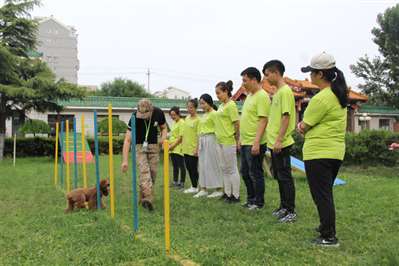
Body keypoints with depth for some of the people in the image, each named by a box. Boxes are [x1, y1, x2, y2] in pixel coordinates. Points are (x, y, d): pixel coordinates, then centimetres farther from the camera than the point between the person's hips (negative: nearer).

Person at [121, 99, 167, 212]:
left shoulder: (158, 113, -16)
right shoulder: (135, 118, -25)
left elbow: (163, 128, 4)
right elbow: (127, 140, -25)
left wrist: (163, 138, -20)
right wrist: (125, 160, -32)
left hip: (153, 146, 3)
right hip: (139, 146, -3)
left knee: (152, 172, -1)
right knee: (144, 170, -20)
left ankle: (143, 198, 14)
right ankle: (148, 198, -26)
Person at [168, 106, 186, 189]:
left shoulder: (181, 123, -10)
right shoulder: (174, 123, 17)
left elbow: (181, 137, -15)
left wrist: (173, 145, -15)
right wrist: (169, 144, 9)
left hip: (179, 147, -8)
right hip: (173, 148, 8)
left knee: (181, 165, -1)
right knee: (175, 166, 12)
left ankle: (182, 183, 5)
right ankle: (175, 182, 19)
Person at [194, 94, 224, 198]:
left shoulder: (214, 114, -8)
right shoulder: (203, 116, 17)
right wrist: (198, 145, 17)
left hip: (211, 140, -8)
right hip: (202, 141, 8)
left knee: (213, 164, -5)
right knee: (203, 165, 8)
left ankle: (219, 189, 3)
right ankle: (203, 189, 14)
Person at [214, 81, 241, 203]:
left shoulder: (231, 105, -12)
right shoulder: (221, 105, 14)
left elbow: (237, 124, -15)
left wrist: (237, 140, -14)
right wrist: (218, 135, 17)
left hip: (228, 141, -9)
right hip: (220, 141, 9)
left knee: (232, 169, -1)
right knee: (224, 169, 14)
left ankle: (236, 195, 8)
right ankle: (227, 193, 24)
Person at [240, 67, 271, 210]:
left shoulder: (262, 96, -14)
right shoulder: (250, 96, 15)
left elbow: (263, 120, -20)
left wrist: (256, 143, -24)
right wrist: (241, 138, 20)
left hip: (254, 144, -10)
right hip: (245, 142, 10)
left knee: (255, 173, 1)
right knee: (245, 172, 16)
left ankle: (259, 202, 13)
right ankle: (251, 199, 29)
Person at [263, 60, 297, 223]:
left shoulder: (285, 91, -12)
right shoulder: (277, 92, 16)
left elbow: (286, 117, -19)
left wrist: (279, 140, -22)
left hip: (281, 144, -9)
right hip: (273, 143, 9)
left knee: (285, 176, -4)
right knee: (279, 176, 15)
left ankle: (291, 211, 4)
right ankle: (284, 207, 25)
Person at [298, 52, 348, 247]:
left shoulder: (321, 98, -20)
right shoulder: (338, 94, 10)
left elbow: (304, 126, -12)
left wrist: (302, 127, 9)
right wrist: (306, 125, 0)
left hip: (319, 153, -9)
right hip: (335, 152, 9)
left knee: (321, 195, -1)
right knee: (326, 193, 22)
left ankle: (329, 237, 5)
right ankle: (327, 226, 35)